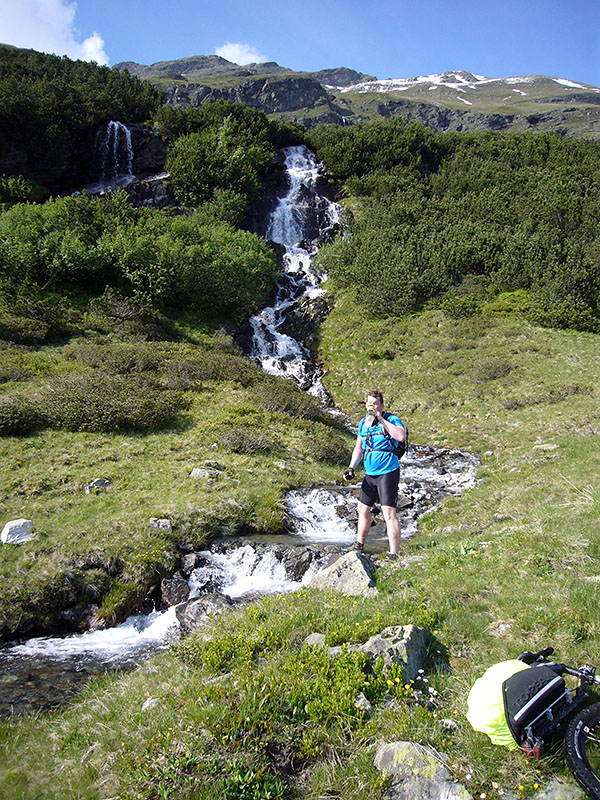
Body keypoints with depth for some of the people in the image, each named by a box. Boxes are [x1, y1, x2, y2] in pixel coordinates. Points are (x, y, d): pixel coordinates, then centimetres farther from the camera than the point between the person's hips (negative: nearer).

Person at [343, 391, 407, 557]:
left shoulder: (391, 419, -9)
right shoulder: (363, 423, 10)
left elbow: (401, 437, -29)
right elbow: (358, 447, 20)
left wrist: (381, 419, -24)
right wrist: (351, 467, 9)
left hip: (388, 472, -7)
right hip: (370, 474, 7)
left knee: (389, 513, -11)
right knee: (363, 509, 17)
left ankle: (394, 555, -7)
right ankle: (359, 545, 35)